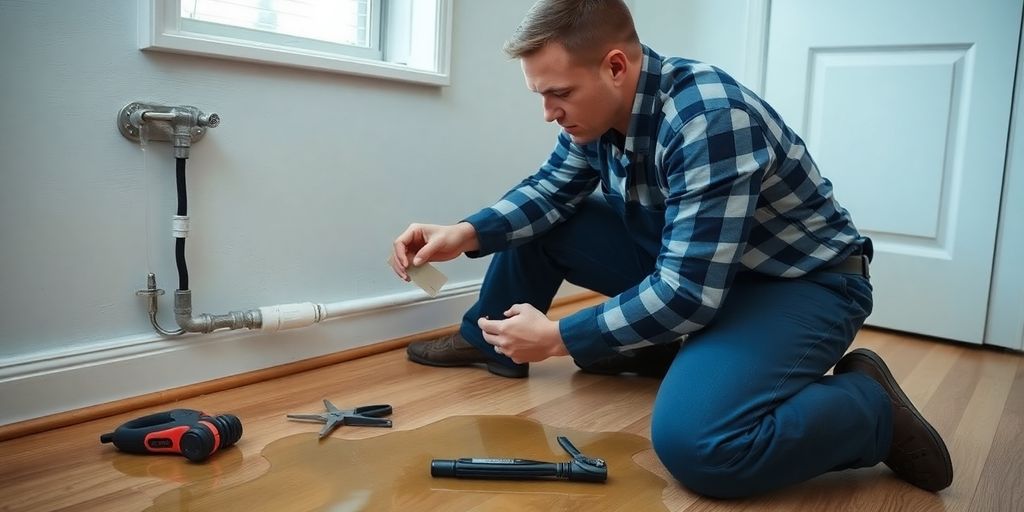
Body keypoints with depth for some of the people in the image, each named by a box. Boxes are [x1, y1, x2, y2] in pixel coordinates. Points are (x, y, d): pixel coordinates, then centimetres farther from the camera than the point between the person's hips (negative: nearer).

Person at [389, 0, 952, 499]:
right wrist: (467, 233, -14)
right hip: (686, 261, 7)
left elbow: (688, 294, -31)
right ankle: (487, 341, 18)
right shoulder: (599, 106, -7)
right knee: (534, 221, -2)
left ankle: (870, 405, -9)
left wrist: (558, 337, -23)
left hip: (800, 281, -7)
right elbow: (549, 190, 4)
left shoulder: (709, 120, -32)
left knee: (693, 443, -34)